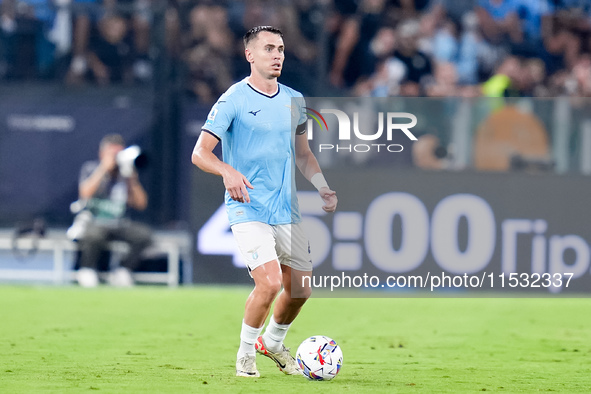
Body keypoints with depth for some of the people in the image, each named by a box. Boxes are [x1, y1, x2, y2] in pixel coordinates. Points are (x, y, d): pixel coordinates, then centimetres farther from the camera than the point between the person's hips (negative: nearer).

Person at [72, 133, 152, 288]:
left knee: (144, 233, -21)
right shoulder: (91, 169, 1)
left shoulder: (124, 174, 10)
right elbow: (85, 193, -20)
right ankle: (87, 270, -12)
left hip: (118, 225, 4)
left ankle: (123, 270, -4)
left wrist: (132, 180, -9)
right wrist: (104, 168, -20)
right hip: (92, 222, -4)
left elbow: (140, 204, 4)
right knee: (95, 232, -39)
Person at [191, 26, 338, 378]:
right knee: (270, 282, -21)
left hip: (288, 212, 6)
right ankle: (245, 354, 1)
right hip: (249, 209, -6)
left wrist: (323, 187, 5)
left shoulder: (294, 100, 10)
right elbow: (200, 153, -12)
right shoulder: (234, 100, -8)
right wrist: (228, 172, -32)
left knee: (300, 288, 9)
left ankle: (272, 343, 37)